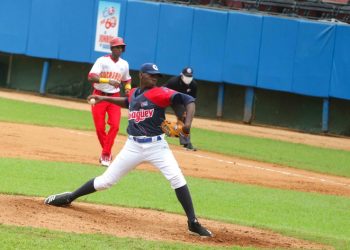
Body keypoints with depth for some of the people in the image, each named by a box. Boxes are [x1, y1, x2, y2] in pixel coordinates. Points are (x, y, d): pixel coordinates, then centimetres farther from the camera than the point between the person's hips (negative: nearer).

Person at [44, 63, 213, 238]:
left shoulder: (159, 93, -7)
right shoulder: (134, 93, 9)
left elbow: (188, 100, -18)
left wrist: (188, 123, -33)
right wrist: (104, 98, 31)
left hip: (156, 145, -3)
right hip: (133, 146, 3)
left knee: (177, 178, -21)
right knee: (106, 180, 6)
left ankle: (193, 224, -15)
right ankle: (69, 198, 24)